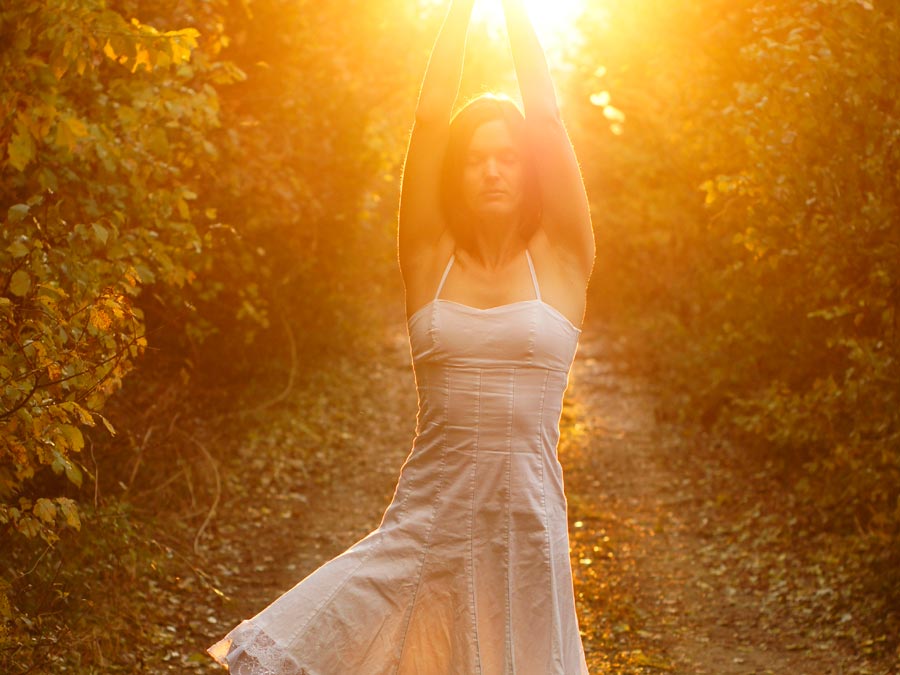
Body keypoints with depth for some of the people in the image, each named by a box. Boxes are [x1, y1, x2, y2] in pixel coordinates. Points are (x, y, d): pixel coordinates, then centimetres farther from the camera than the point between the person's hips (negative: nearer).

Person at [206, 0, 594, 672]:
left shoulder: (561, 263, 3)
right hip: (425, 528, 1)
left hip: (526, 533, 0)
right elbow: (431, 115, 0)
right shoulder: (429, 261, 5)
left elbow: (545, 116, -2)